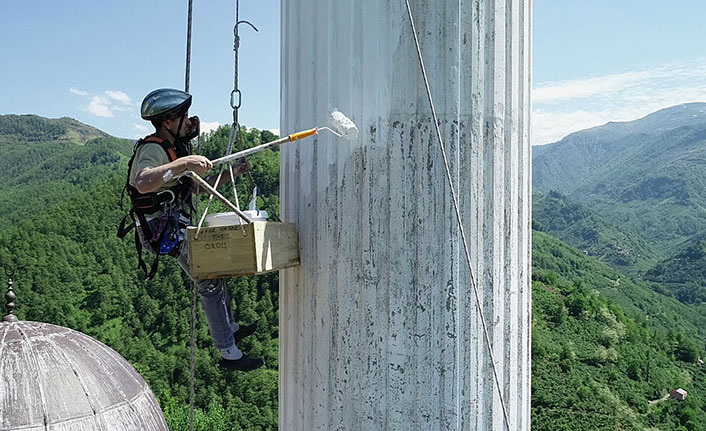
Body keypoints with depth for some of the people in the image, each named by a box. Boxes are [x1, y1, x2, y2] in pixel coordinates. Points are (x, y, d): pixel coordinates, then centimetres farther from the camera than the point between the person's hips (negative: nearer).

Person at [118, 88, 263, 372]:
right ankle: (229, 354, -5)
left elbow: (200, 186, 24)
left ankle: (231, 328, 37)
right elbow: (143, 183, -42)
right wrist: (183, 164, -46)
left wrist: (231, 174, 15)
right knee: (210, 283, -11)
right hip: (165, 231, -11)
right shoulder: (152, 149, -19)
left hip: (178, 228, 11)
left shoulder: (174, 149, 15)